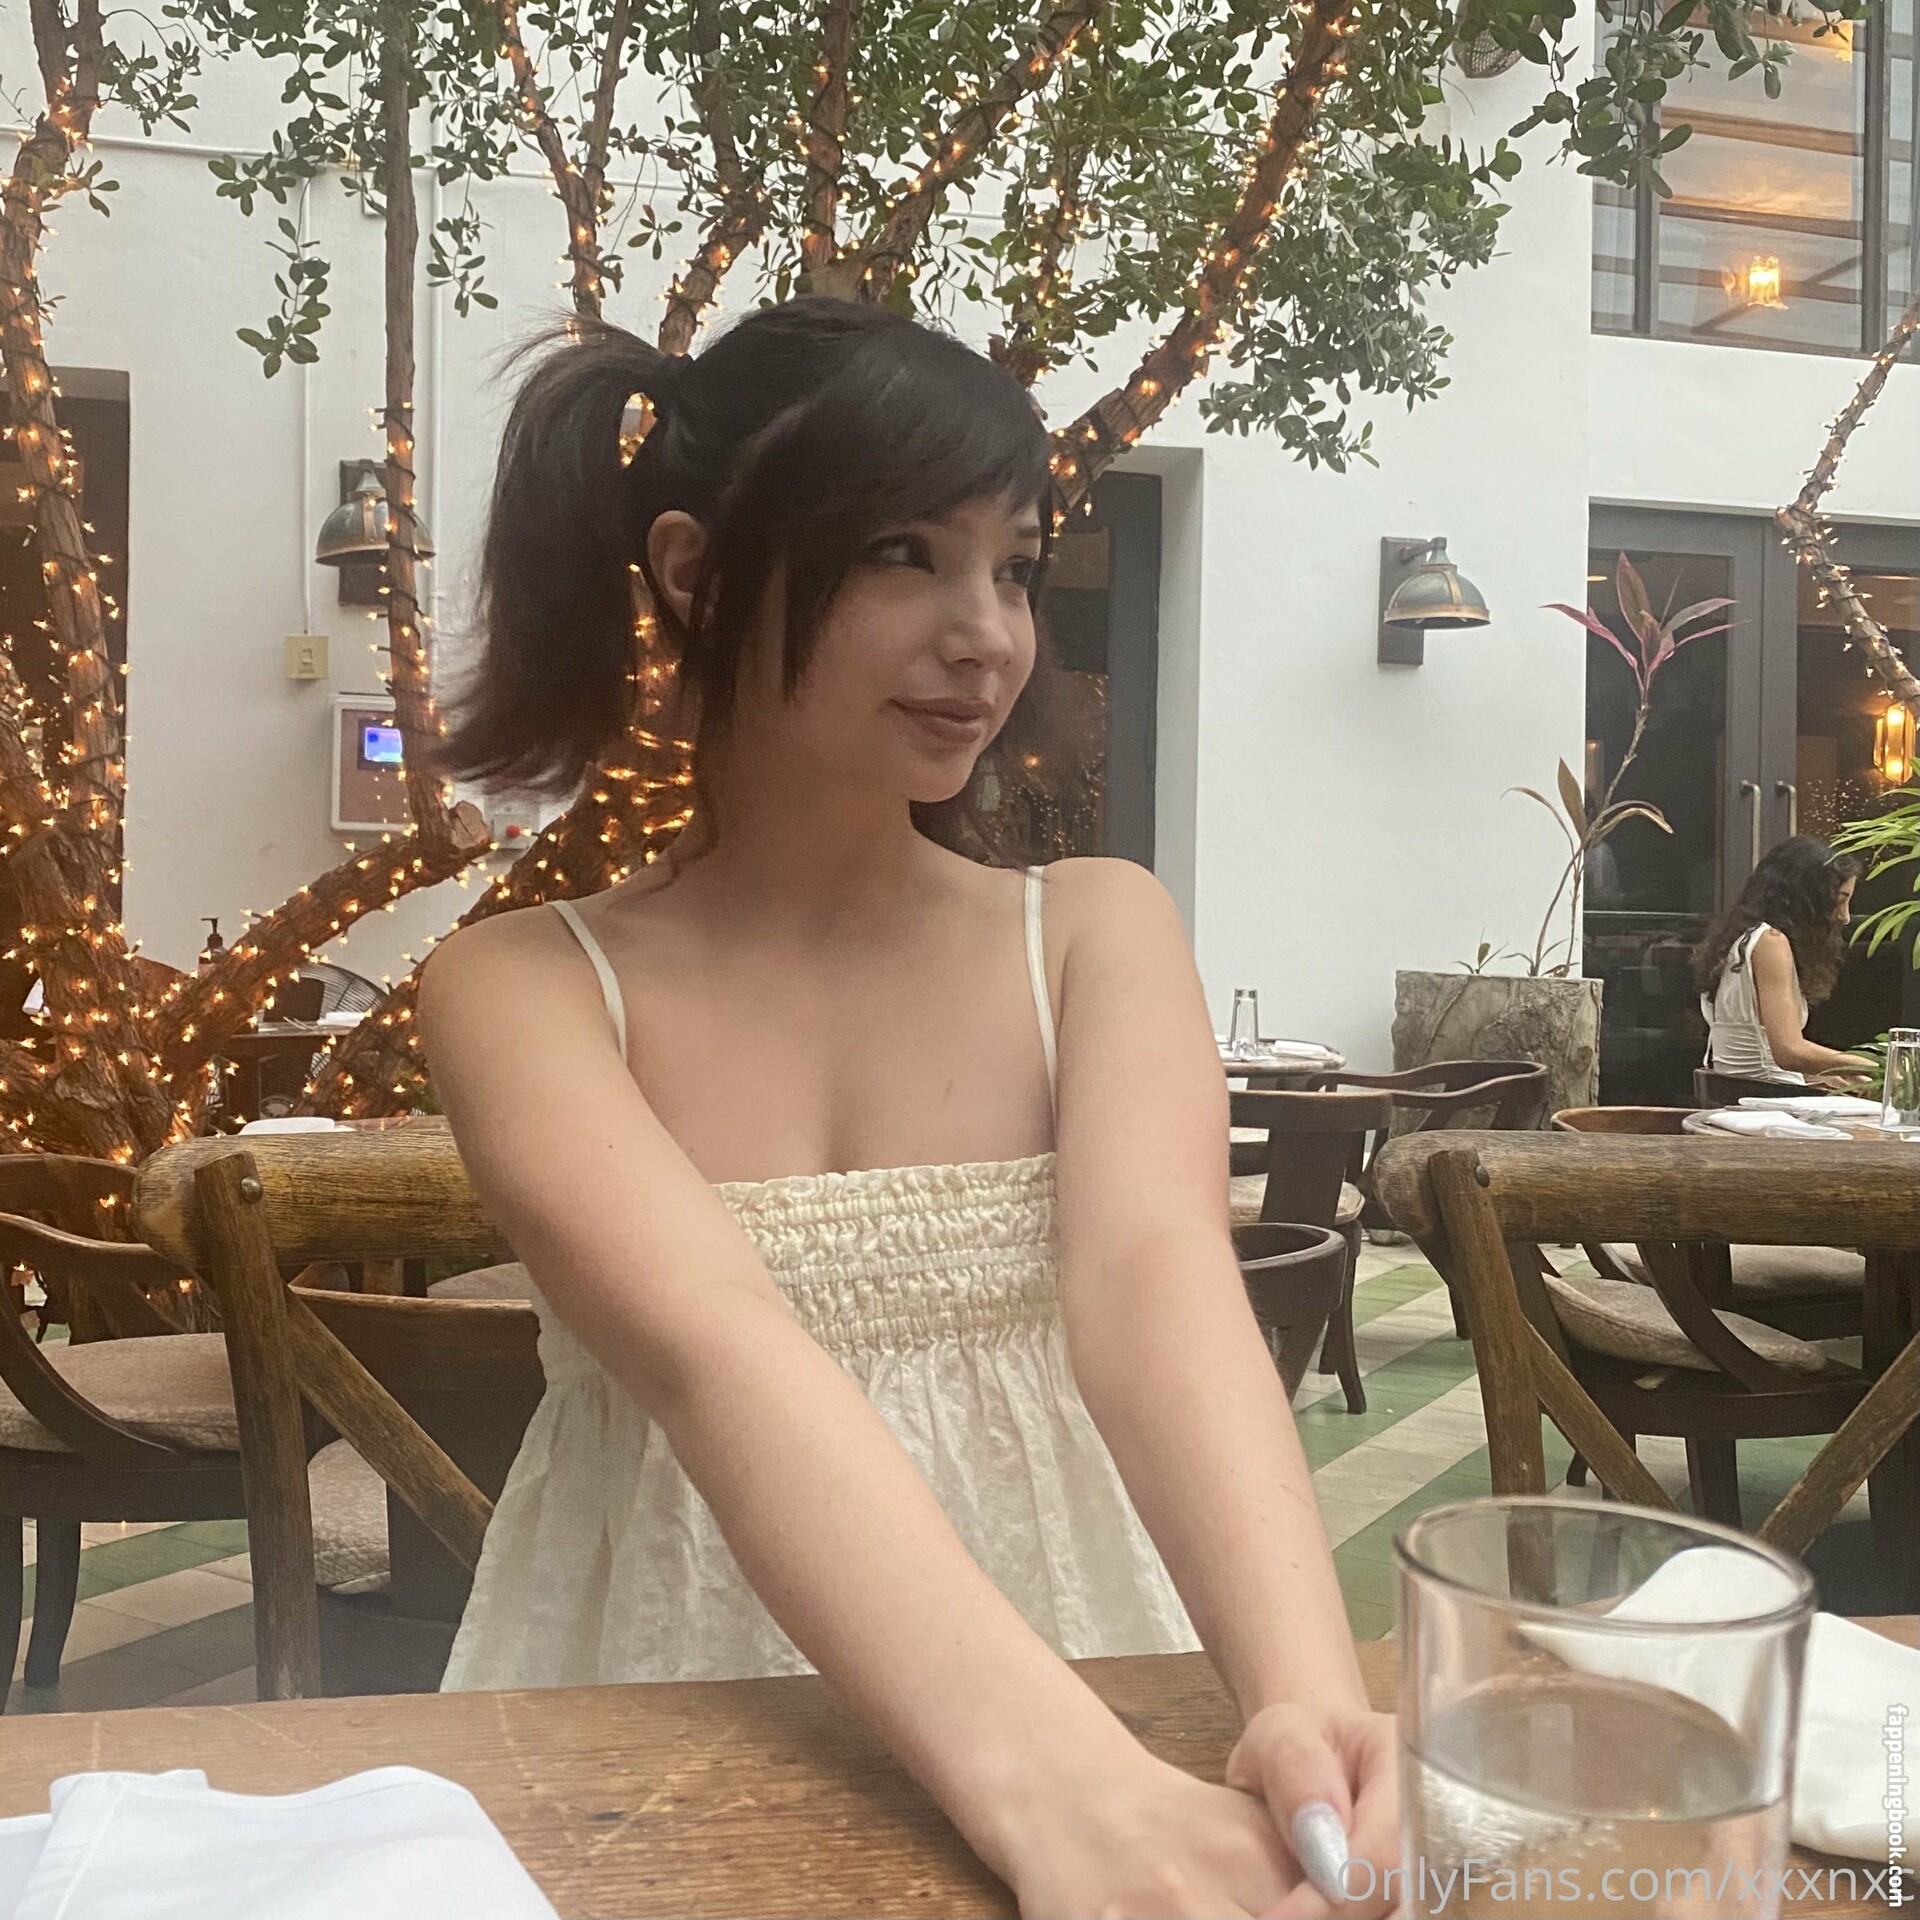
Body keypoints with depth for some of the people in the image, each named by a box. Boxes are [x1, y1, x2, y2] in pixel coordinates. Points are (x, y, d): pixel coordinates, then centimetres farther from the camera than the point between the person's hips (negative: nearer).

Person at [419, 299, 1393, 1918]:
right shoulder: (524, 986, -6)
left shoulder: (1098, 929, 1)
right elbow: (714, 1352, -22)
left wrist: (1310, 1709, -34)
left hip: (1082, 1704, 1)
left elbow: (1158, 1278, -17)